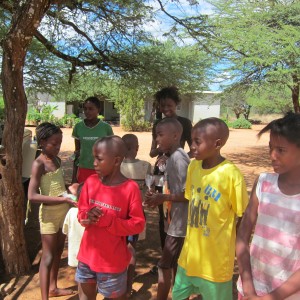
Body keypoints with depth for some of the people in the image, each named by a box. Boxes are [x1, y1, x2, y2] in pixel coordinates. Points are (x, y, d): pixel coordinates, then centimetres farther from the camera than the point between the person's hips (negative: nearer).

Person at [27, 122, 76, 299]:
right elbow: (32, 196, -26)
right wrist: (63, 199, -30)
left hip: (63, 211, 8)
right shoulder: (39, 164, -18)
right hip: (50, 213, -8)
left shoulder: (57, 160, 5)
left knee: (58, 251, 19)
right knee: (48, 256, 1)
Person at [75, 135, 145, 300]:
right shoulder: (90, 181, -5)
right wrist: (87, 216, -18)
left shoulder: (130, 188, -19)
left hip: (113, 261, -4)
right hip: (87, 255, 5)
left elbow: (138, 224, -15)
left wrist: (108, 220, -26)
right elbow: (81, 210, 6)